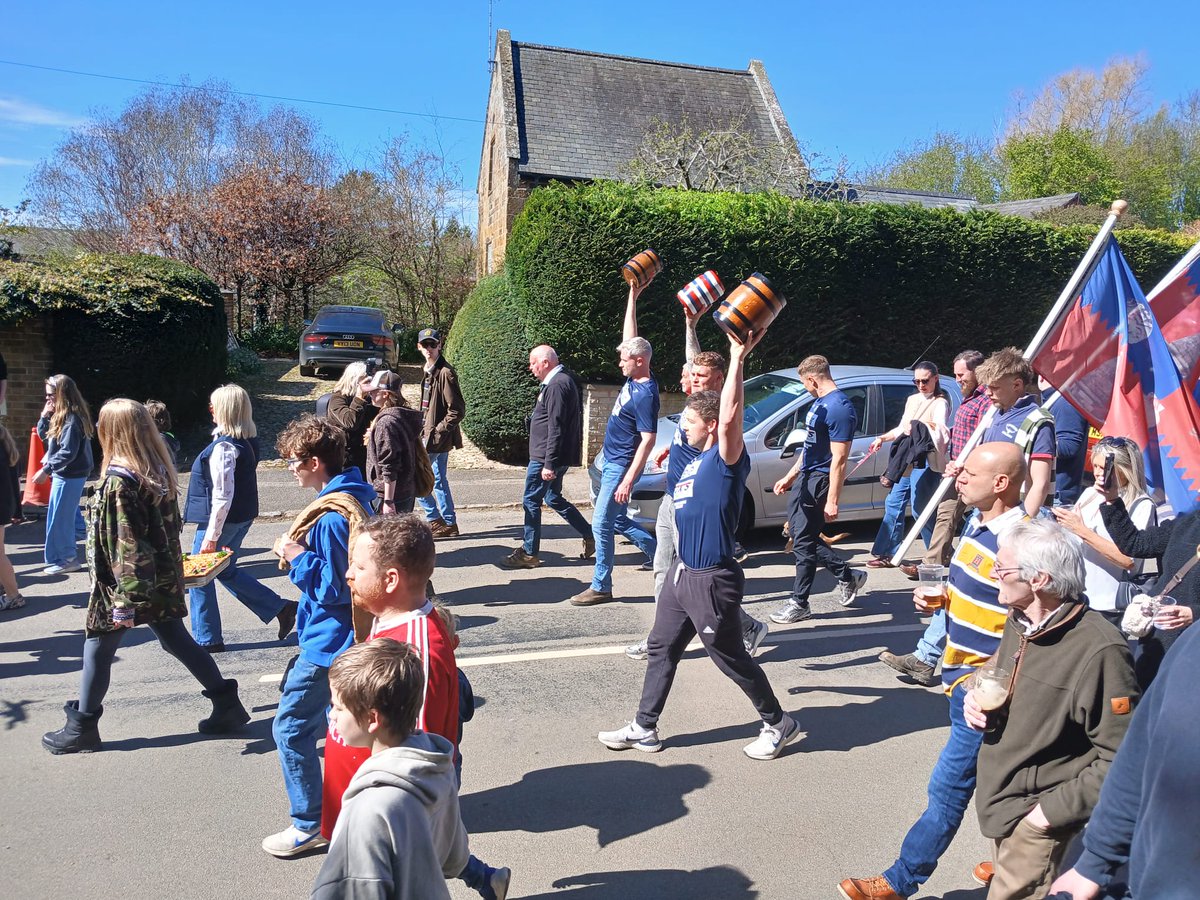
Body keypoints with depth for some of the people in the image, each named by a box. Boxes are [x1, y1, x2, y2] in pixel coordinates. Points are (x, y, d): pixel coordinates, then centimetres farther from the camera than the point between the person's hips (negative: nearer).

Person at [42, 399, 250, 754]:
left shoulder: (119, 481, -21)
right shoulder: (158, 470, 3)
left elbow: (127, 547, -23)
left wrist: (123, 602, -20)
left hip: (130, 582, -8)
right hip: (163, 579, 8)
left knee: (97, 648, 11)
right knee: (177, 641, 15)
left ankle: (81, 728, 26)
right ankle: (227, 704, 17)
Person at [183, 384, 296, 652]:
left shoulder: (223, 447, -22)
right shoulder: (248, 441, 5)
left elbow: (222, 496, -24)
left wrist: (211, 536, -21)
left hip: (223, 518, -9)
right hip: (244, 516, 9)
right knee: (225, 571, 21)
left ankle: (207, 639, 18)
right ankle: (281, 608, 16)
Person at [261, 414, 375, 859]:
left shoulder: (330, 518, -25)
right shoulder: (353, 499, 4)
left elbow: (333, 588, -23)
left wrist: (297, 558, -17)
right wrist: (302, 555, 6)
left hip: (329, 641, -10)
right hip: (345, 635, 10)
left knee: (291, 727, 3)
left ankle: (310, 823, 16)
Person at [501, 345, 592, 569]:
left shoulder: (557, 385, -19)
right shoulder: (559, 381, 15)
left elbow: (556, 428, -24)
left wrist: (549, 464, -24)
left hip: (545, 457, -11)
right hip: (550, 457, 11)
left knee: (531, 502, -1)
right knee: (554, 499, 19)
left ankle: (529, 553, 8)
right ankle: (590, 536, 23)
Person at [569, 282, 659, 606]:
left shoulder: (645, 394, -21)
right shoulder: (633, 379, 5)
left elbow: (647, 440, -24)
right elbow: (630, 336, 15)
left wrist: (628, 480, -27)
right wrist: (632, 296, 12)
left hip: (621, 465, -10)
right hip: (611, 461, 10)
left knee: (602, 522, -5)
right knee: (617, 520, 17)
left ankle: (601, 587, 6)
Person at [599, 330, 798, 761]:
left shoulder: (726, 459, -19)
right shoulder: (696, 460, 8)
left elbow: (729, 416, -31)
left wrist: (738, 359, -32)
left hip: (712, 579, -9)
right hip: (683, 573, 9)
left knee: (732, 659, 6)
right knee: (661, 650, 14)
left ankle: (778, 724, 26)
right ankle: (644, 729, 26)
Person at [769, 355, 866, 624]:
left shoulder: (839, 408, -20)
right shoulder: (819, 403, 12)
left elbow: (839, 459, -22)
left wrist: (832, 500, -23)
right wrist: (790, 476, 21)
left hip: (819, 481, -10)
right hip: (805, 477, 10)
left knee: (803, 541, -2)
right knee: (800, 534, 16)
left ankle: (799, 604, 11)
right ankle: (847, 577, 30)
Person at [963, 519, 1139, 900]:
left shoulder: (1099, 651, -25)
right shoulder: (1018, 621, 0)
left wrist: (1053, 811, -19)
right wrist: (977, 696, -2)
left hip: (1036, 817, -7)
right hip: (999, 799, 8)